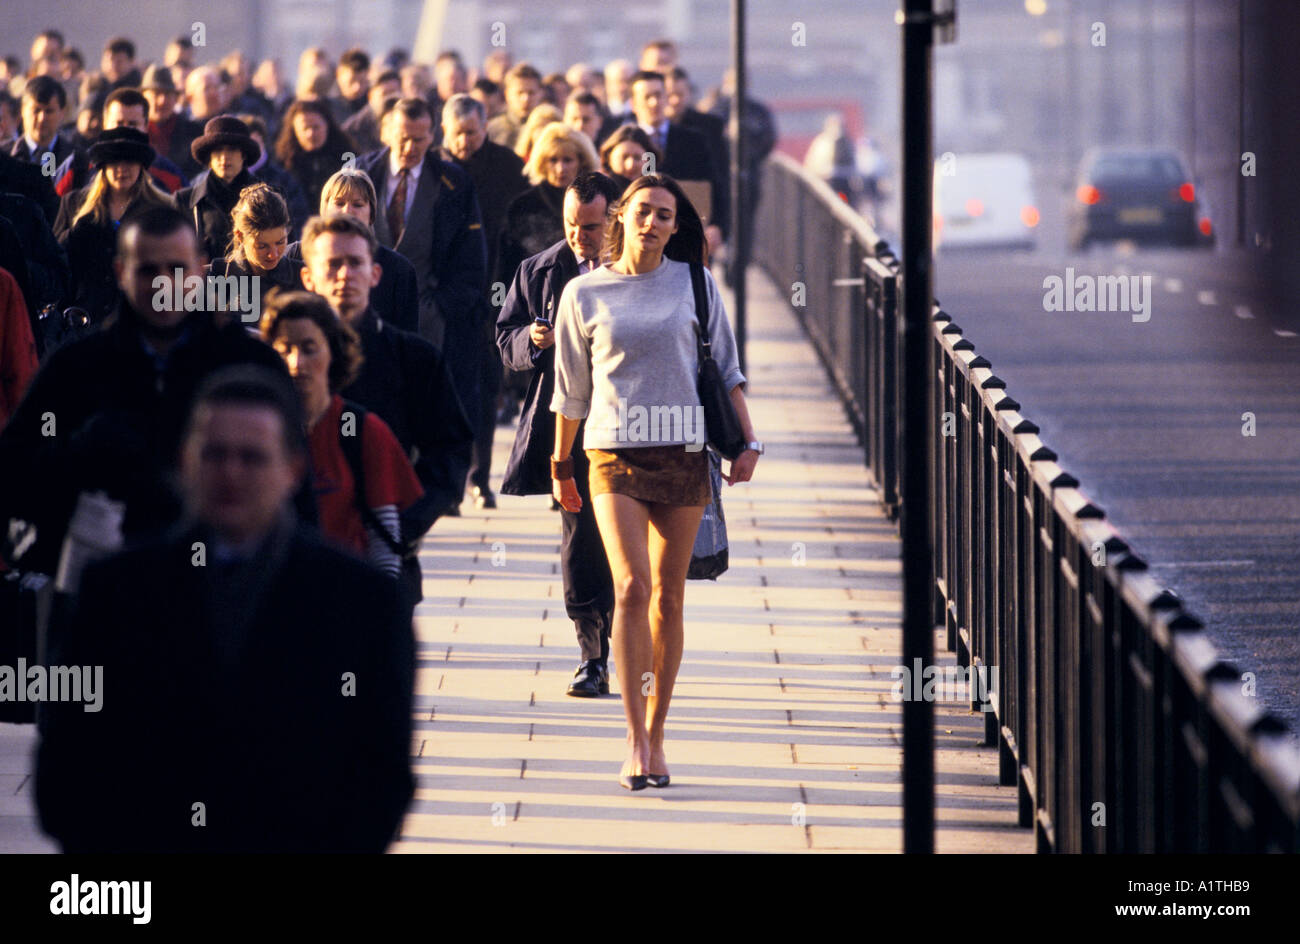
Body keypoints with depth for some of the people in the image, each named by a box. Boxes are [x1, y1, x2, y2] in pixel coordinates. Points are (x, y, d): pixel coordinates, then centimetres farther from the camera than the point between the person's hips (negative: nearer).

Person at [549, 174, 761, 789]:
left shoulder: (695, 284, 5)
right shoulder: (584, 294, 3)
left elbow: (725, 368, 12)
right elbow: (571, 389, 12)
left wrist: (746, 441, 4)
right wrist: (561, 464, 17)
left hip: (684, 455, 2)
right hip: (615, 458, -2)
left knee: (668, 597, 5)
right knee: (632, 588, -15)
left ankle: (656, 733, 16)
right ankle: (635, 741, -17)